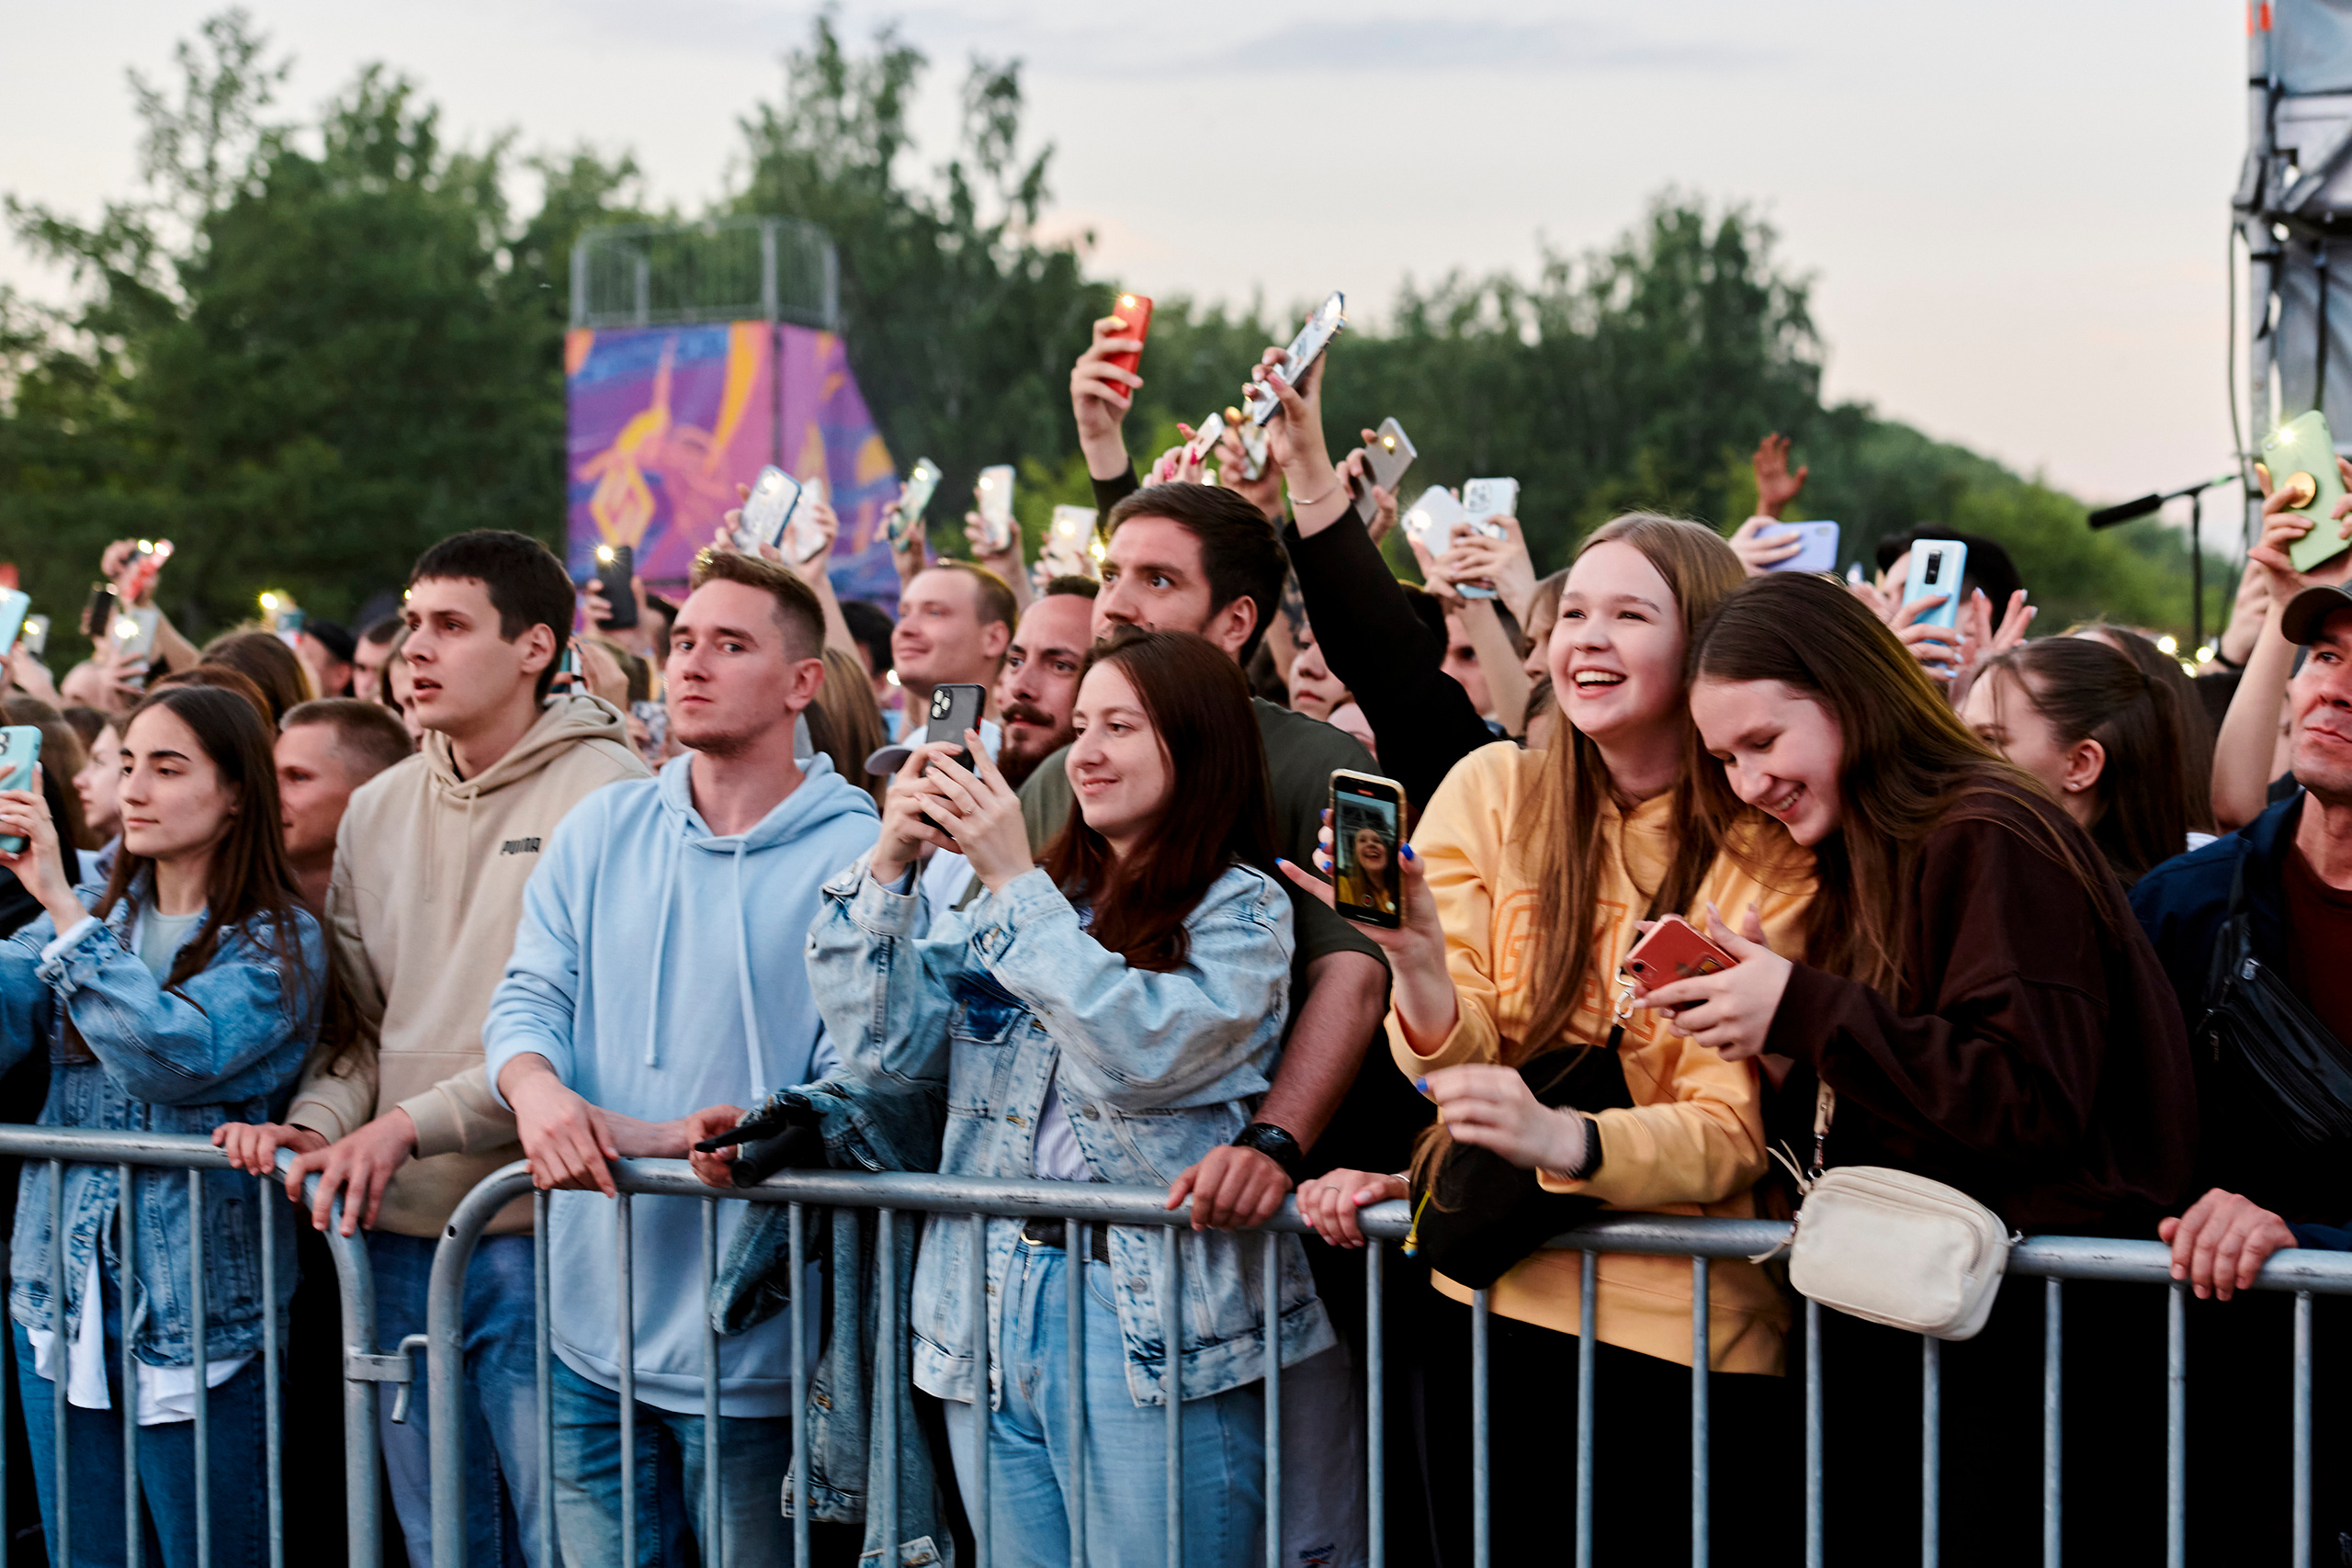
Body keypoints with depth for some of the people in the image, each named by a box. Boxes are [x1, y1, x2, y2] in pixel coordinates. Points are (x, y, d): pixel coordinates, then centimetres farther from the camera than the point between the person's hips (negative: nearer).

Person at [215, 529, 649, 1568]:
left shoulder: (605, 791, -9)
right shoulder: (376, 811, 14)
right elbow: (359, 1019, 17)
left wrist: (415, 1120, -17)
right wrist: (316, 1124, -3)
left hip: (536, 1224, -6)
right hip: (399, 1232, 7)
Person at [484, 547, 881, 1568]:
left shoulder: (859, 854, -8)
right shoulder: (599, 832, 9)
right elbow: (528, 996, 6)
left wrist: (664, 1139, -21)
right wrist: (538, 1091, -17)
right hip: (591, 1327, 5)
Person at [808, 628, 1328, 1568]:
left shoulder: (1241, 908, -1)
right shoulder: (1016, 901, 15)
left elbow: (1141, 1050, -18)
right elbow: (889, 1042, 6)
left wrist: (1016, 883, -16)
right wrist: (889, 866, -5)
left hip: (1155, 1322, -5)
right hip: (990, 1319, 6)